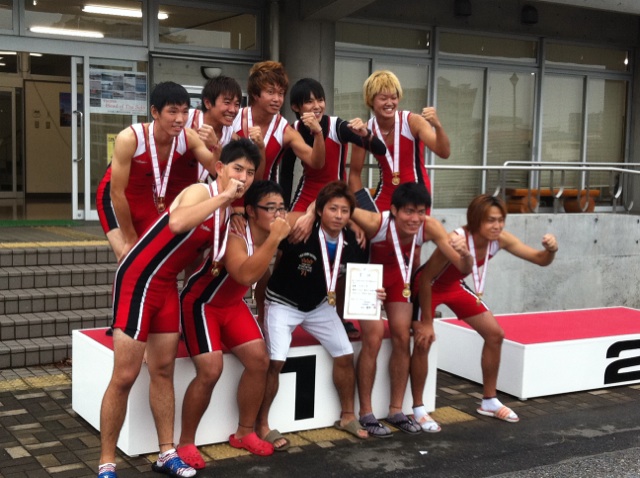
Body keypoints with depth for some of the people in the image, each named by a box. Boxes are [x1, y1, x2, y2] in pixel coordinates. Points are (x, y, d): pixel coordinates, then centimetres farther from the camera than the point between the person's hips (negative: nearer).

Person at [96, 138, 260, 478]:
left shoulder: (230, 211, 9)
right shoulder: (200, 192, -16)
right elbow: (177, 223, -40)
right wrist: (223, 197, -33)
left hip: (168, 285, 8)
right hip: (137, 280, -8)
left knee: (163, 371, 11)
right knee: (125, 376, -5)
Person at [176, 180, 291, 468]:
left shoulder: (275, 234, -9)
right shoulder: (234, 237, -31)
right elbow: (245, 275, -49)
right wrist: (275, 239, -47)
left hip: (233, 304, 7)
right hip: (200, 302, -7)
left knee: (259, 360, -6)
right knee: (210, 370, -21)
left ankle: (244, 433, 12)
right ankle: (185, 443, -3)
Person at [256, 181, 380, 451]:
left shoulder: (350, 242, -13)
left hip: (319, 305, 6)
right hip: (283, 304, -5)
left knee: (345, 354, 5)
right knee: (275, 361, -19)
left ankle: (347, 416, 26)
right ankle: (261, 425, -1)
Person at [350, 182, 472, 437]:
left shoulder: (430, 227, -28)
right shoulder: (375, 223, -38)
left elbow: (463, 269, -26)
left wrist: (465, 255, -47)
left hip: (396, 277, 4)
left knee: (403, 337, -2)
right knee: (374, 337, -16)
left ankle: (396, 410, 11)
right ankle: (365, 414, -4)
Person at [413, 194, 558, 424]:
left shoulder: (500, 239, -20)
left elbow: (540, 259, -13)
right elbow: (426, 279, -31)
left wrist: (550, 250, -37)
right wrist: (427, 323, -26)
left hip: (455, 286, 7)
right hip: (427, 287, -7)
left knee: (495, 334, 5)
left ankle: (489, 401, 19)